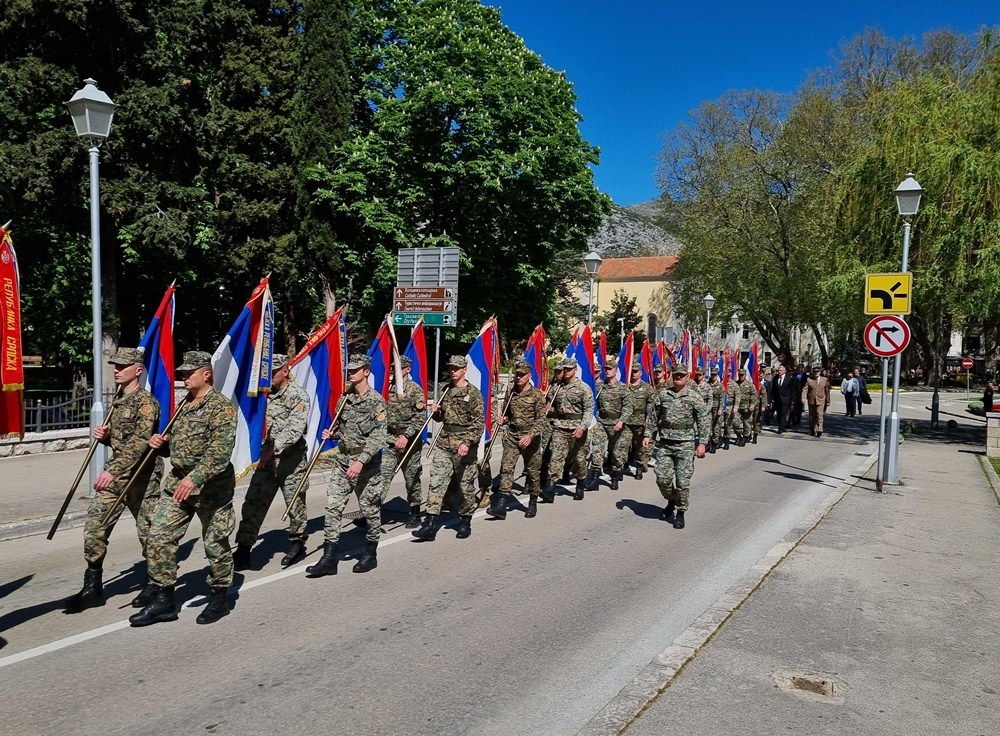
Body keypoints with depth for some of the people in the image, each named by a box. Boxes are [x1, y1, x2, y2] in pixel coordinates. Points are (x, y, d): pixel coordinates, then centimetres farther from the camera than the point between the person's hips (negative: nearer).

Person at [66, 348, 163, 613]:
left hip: (141, 479, -8)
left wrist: (113, 471, -33)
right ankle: (93, 587, 17)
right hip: (114, 476, 8)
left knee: (149, 532, 5)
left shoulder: (146, 402, -14)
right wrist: (104, 435, 2)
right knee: (94, 528, 4)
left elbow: (139, 443, -25)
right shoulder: (117, 401, 13)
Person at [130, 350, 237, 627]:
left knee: (215, 543, 5)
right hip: (177, 483, 8)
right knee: (158, 538, 3)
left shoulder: (221, 407, -13)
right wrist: (162, 442, 3)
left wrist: (195, 478, -32)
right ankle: (164, 600, 14)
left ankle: (219, 599, 22)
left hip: (211, 487, -8)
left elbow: (220, 452, -23)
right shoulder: (184, 405, 14)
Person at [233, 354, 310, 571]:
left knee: (295, 503, 7)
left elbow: (294, 429, -21)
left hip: (291, 460, -5)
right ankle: (243, 550, 11)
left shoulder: (298, 396, -9)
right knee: (253, 504, 4)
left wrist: (273, 448, -30)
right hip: (265, 458, 6)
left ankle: (297, 543, 26)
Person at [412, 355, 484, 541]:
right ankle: (430, 524, -4)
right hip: (443, 444, 5)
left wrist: (467, 442, -23)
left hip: (464, 445, -5)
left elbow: (479, 423, -12)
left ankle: (465, 521, 24)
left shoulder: (473, 393, -7)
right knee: (436, 482, -3)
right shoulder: (446, 390, 12)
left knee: (466, 485, 7)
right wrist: (435, 412, 0)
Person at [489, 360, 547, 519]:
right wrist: (504, 420, 0)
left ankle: (533, 504, 27)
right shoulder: (511, 393, 8)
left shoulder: (537, 395, -7)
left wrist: (530, 435, -23)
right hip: (511, 436, 4)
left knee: (532, 471, 8)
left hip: (530, 438, -3)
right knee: (506, 467, -8)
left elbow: (541, 419, -11)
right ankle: (501, 506, -10)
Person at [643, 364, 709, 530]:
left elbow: (704, 422, -4)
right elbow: (653, 416, 12)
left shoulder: (695, 397, -3)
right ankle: (671, 502, 31)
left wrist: (702, 443, -10)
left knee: (683, 481, -1)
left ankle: (680, 512, 17)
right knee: (662, 479, 3)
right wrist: (648, 434, 5)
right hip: (664, 443, 3)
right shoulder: (662, 394, 5)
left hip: (686, 444, -3)